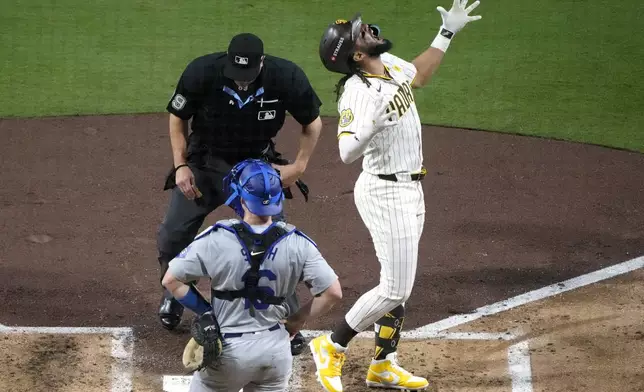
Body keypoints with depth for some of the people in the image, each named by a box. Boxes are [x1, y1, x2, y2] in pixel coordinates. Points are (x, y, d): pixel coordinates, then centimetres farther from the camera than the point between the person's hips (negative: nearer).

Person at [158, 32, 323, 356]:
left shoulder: (286, 78, -24)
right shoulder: (202, 73, -25)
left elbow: (312, 122, -5)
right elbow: (177, 117, -6)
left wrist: (299, 166, -11)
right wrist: (180, 166, -12)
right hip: (204, 162, 1)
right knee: (171, 238, 5)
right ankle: (174, 296, 35)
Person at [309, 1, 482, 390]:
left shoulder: (390, 65, 0)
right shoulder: (358, 92, -26)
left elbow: (417, 75, 25)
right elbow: (347, 152, -38)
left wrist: (447, 33, 22)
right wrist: (374, 123, -55)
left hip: (408, 190, 9)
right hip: (386, 193, -9)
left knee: (400, 285, 15)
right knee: (395, 289, -7)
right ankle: (332, 347, 8)